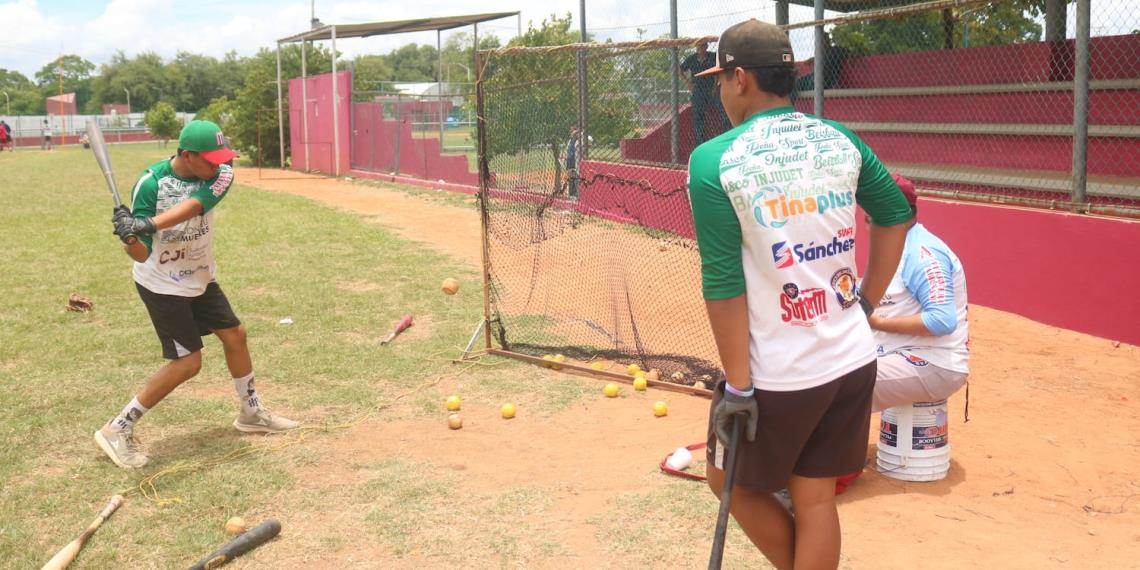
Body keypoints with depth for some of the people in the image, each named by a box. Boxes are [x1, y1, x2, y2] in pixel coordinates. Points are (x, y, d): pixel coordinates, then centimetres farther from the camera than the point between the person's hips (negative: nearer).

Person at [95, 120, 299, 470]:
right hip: (162, 285, -6)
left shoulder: (220, 175, -14)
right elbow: (142, 255, -25)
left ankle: (251, 413, 34)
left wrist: (147, 224, -48)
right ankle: (117, 430, 4)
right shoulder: (150, 184, -24)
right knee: (187, 362, -8)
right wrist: (130, 237, -47)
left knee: (234, 335, 13)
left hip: (201, 279, 6)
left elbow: (192, 206, -34)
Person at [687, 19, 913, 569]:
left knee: (732, 483, 18)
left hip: (778, 376, -5)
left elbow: (723, 282, -15)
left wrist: (737, 384, -11)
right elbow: (896, 216, 13)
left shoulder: (714, 160, -13)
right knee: (815, 498, 15)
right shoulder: (839, 140, 2)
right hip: (854, 359, 5)